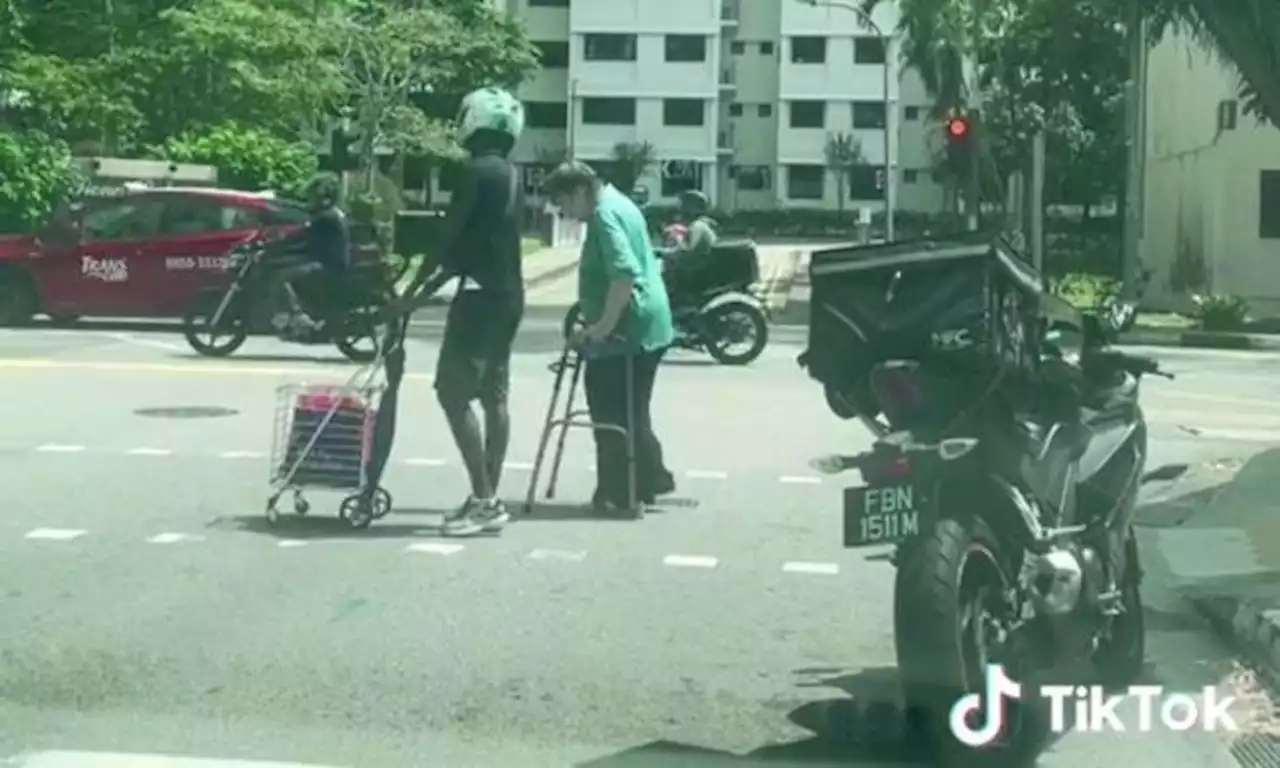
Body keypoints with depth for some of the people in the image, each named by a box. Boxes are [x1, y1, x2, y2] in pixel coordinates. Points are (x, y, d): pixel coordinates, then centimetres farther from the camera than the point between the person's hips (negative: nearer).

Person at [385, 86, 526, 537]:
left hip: (483, 295, -10)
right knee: (493, 396, 10)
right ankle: (489, 499, 12)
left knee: (454, 393, -10)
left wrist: (414, 290, -4)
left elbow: (451, 236, -13)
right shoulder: (510, 174, 15)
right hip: (508, 295, 10)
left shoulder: (477, 170, -13)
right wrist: (431, 286, 21)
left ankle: (483, 501, -13)